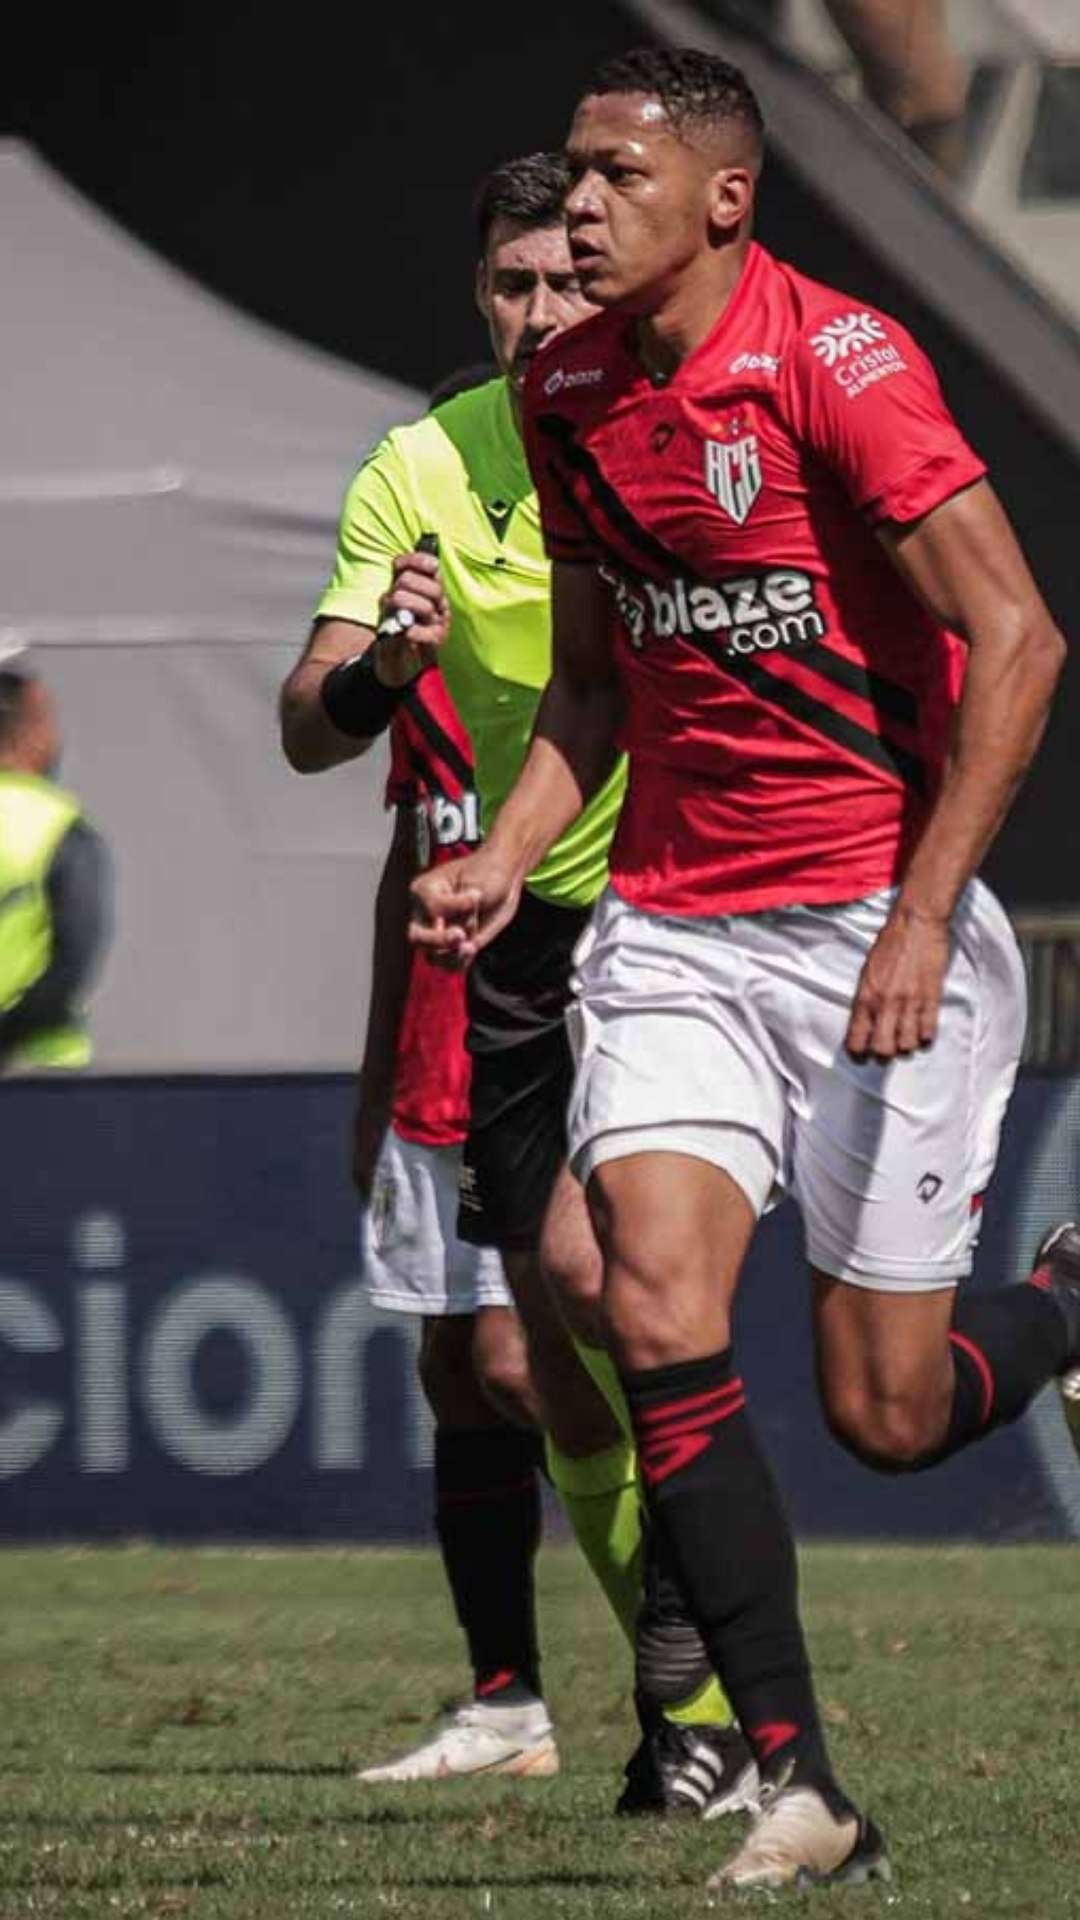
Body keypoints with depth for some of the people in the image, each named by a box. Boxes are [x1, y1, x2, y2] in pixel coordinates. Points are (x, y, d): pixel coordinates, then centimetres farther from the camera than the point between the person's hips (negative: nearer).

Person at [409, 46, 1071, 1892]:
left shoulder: (836, 360, -14)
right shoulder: (565, 395, 7)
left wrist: (922, 919, -20)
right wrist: (504, 855, 3)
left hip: (874, 923, -5)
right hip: (668, 930, 5)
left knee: (885, 1412, -2)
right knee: (659, 1325, -15)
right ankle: (799, 1784, -9)